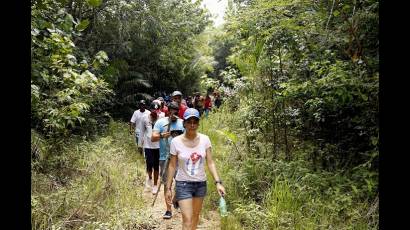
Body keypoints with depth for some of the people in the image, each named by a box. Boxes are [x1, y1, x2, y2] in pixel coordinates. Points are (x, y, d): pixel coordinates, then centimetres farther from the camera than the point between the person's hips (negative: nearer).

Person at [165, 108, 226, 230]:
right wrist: (168, 188, -2)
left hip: (201, 183, 3)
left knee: (195, 217, 18)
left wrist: (218, 182, -14)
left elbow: (210, 163, -4)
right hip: (183, 184, -3)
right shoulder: (176, 142, -13)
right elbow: (172, 166, -4)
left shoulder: (205, 139, -7)